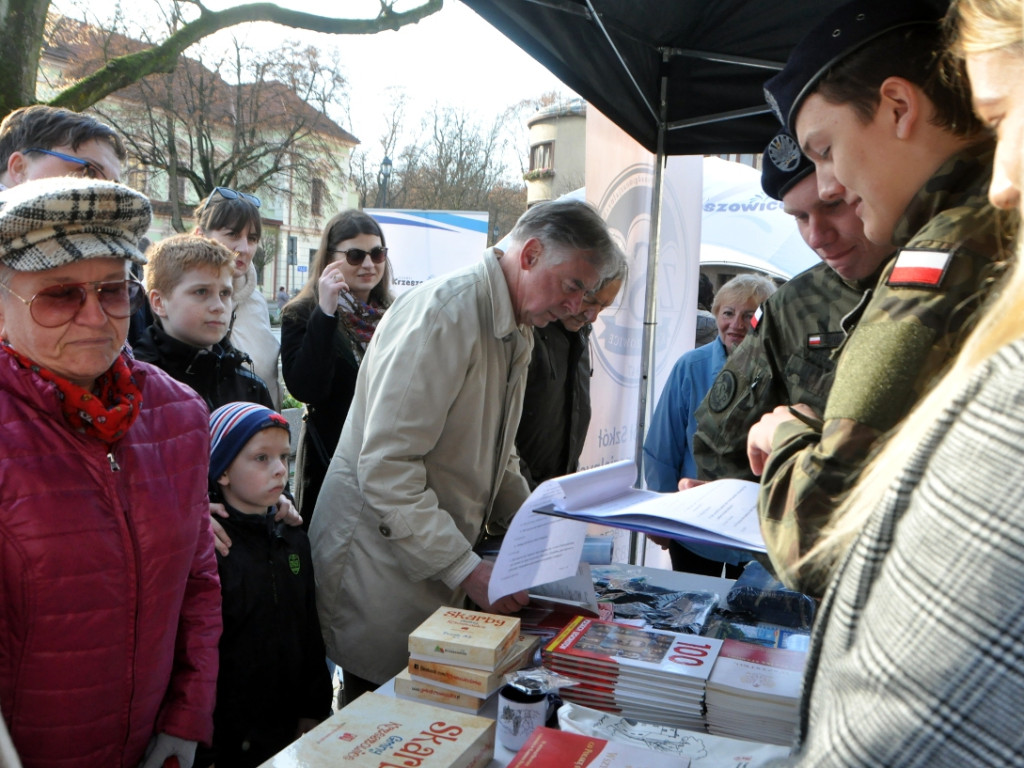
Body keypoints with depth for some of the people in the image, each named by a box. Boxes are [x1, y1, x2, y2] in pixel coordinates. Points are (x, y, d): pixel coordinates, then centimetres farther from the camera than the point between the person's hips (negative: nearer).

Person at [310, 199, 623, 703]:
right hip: (379, 561, -8)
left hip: (441, 560, 9)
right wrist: (467, 569, -26)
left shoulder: (516, 333, 11)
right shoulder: (444, 314, -20)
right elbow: (387, 465, -25)